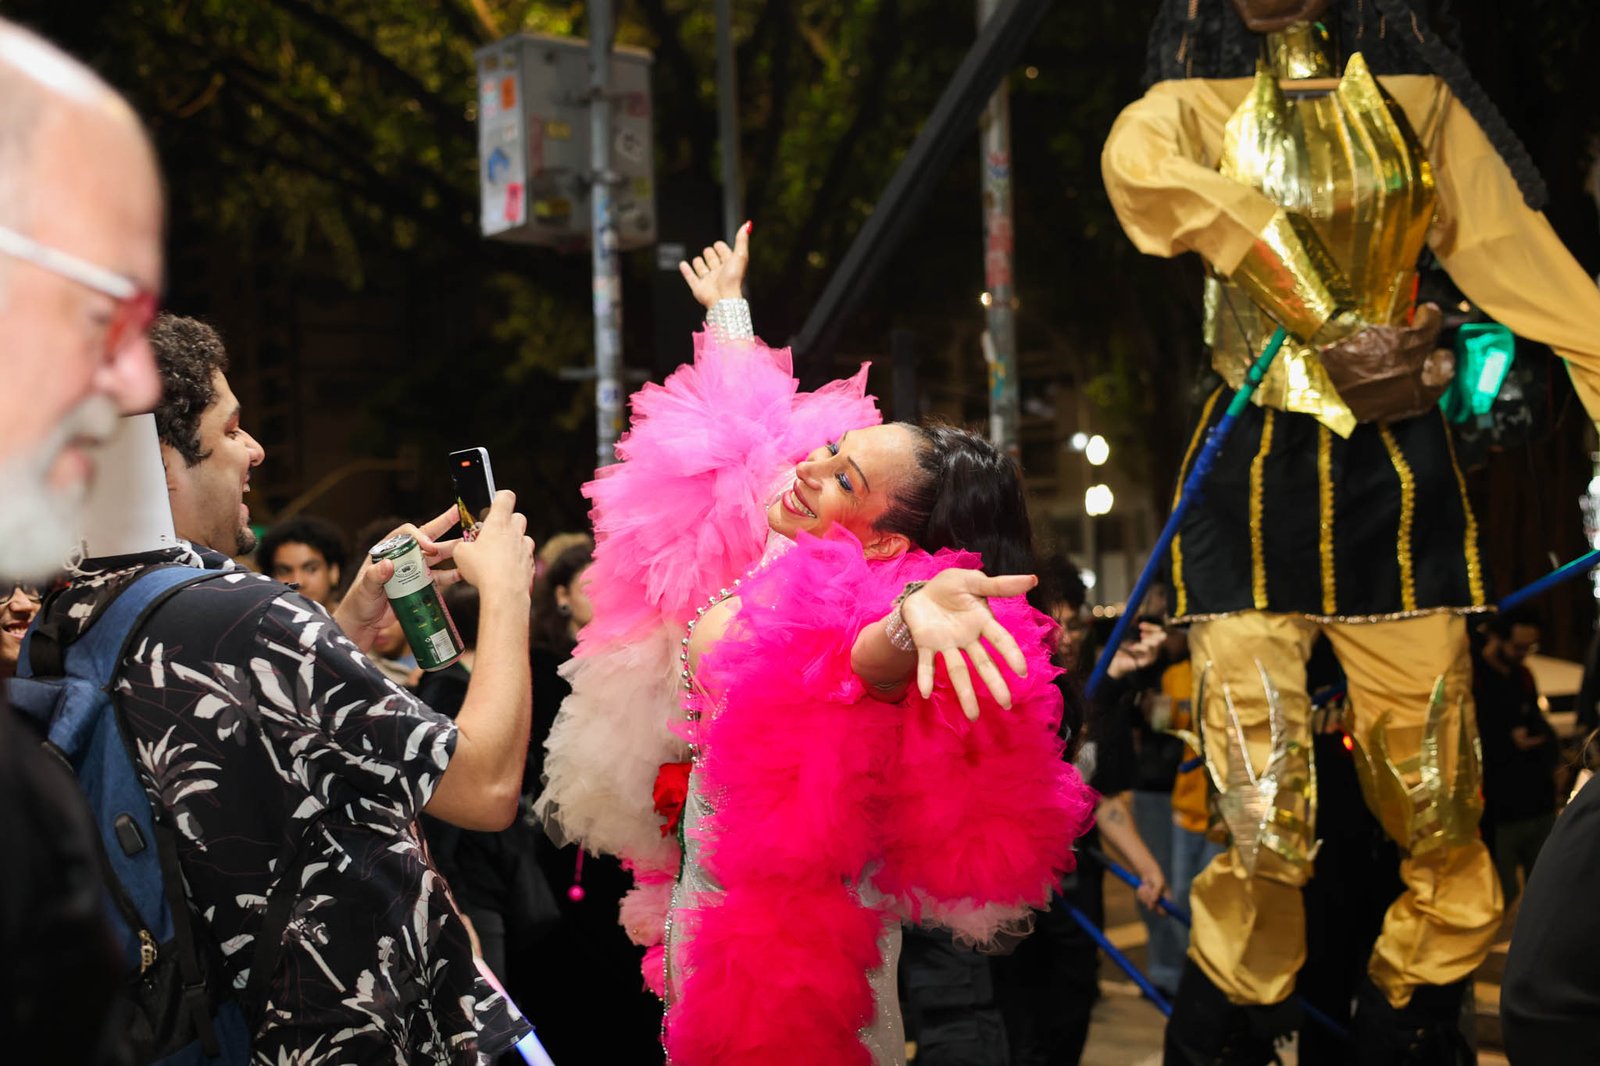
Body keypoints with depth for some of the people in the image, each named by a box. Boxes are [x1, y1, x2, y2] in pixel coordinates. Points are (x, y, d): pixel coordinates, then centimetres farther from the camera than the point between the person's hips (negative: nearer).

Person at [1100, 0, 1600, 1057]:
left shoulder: (1419, 105, 10)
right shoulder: (1194, 110, 7)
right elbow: (1138, 160, -18)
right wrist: (1334, 334, -24)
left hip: (1397, 479, 2)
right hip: (1252, 483, -1)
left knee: (1440, 815, 1)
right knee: (1262, 824, -5)